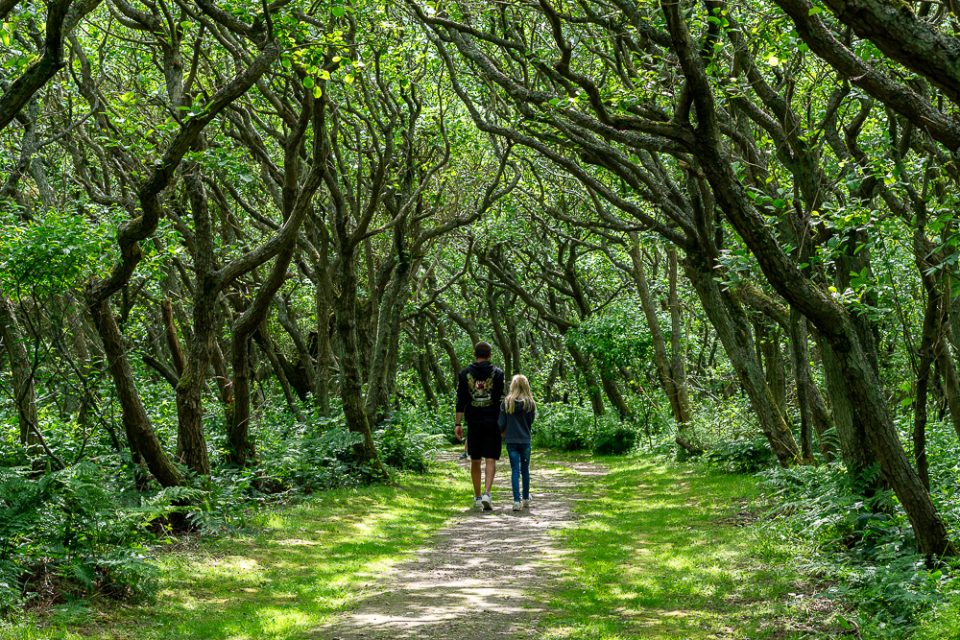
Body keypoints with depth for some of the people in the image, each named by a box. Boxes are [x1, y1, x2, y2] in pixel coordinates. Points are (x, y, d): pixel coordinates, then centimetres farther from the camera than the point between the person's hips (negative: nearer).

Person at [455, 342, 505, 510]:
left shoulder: (465, 373, 4)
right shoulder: (497, 373, 0)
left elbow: (460, 401, 1)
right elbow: (502, 399, -2)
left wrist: (458, 424, 3)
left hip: (473, 422, 1)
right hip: (492, 423, -1)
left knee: (475, 461, 11)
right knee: (491, 460, -1)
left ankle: (477, 497, 15)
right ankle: (487, 494, -17)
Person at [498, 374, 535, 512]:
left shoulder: (507, 402, -6)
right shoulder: (530, 403, -6)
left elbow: (501, 424, -4)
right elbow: (530, 422, 3)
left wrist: (503, 433, 16)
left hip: (511, 441, -1)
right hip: (525, 441, 1)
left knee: (515, 470, 1)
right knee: (525, 470, 15)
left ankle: (517, 501, -7)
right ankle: (526, 499, 26)